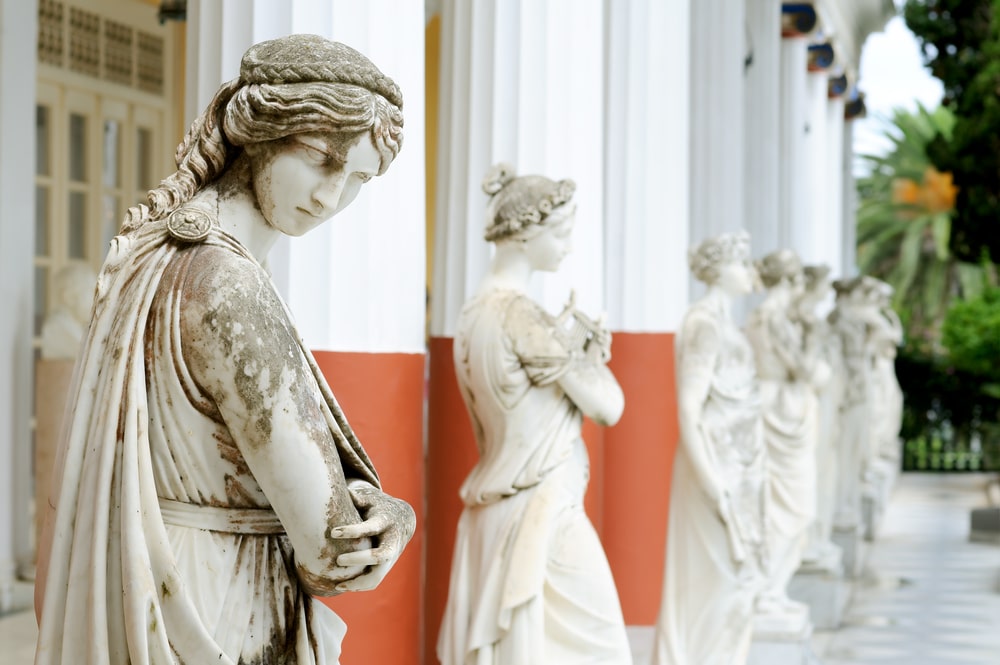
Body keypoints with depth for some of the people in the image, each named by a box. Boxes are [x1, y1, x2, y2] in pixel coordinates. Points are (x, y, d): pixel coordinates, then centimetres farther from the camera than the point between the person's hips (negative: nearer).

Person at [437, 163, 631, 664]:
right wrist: (586, 345, 3)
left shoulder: (475, 311, 9)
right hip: (543, 517, -9)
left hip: (493, 517, 9)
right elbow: (608, 407, -12)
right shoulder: (523, 317, -18)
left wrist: (573, 341, 3)